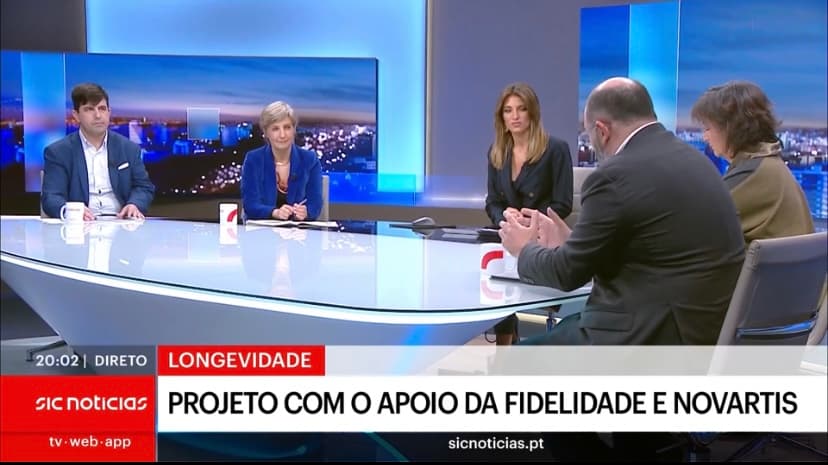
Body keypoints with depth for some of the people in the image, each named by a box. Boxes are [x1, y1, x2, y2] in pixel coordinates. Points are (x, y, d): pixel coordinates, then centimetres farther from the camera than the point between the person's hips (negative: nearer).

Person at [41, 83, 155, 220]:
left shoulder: (129, 148, 14)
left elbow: (144, 187, 14)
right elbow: (51, 198, -3)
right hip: (82, 224, -1)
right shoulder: (58, 152, 5)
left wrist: (134, 205, -10)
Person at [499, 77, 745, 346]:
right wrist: (569, 243, 25)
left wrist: (526, 249, 13)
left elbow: (567, 273, -6)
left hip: (654, 335, -9)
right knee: (565, 329, 25)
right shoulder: (692, 160, 10)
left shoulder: (616, 174, -17)